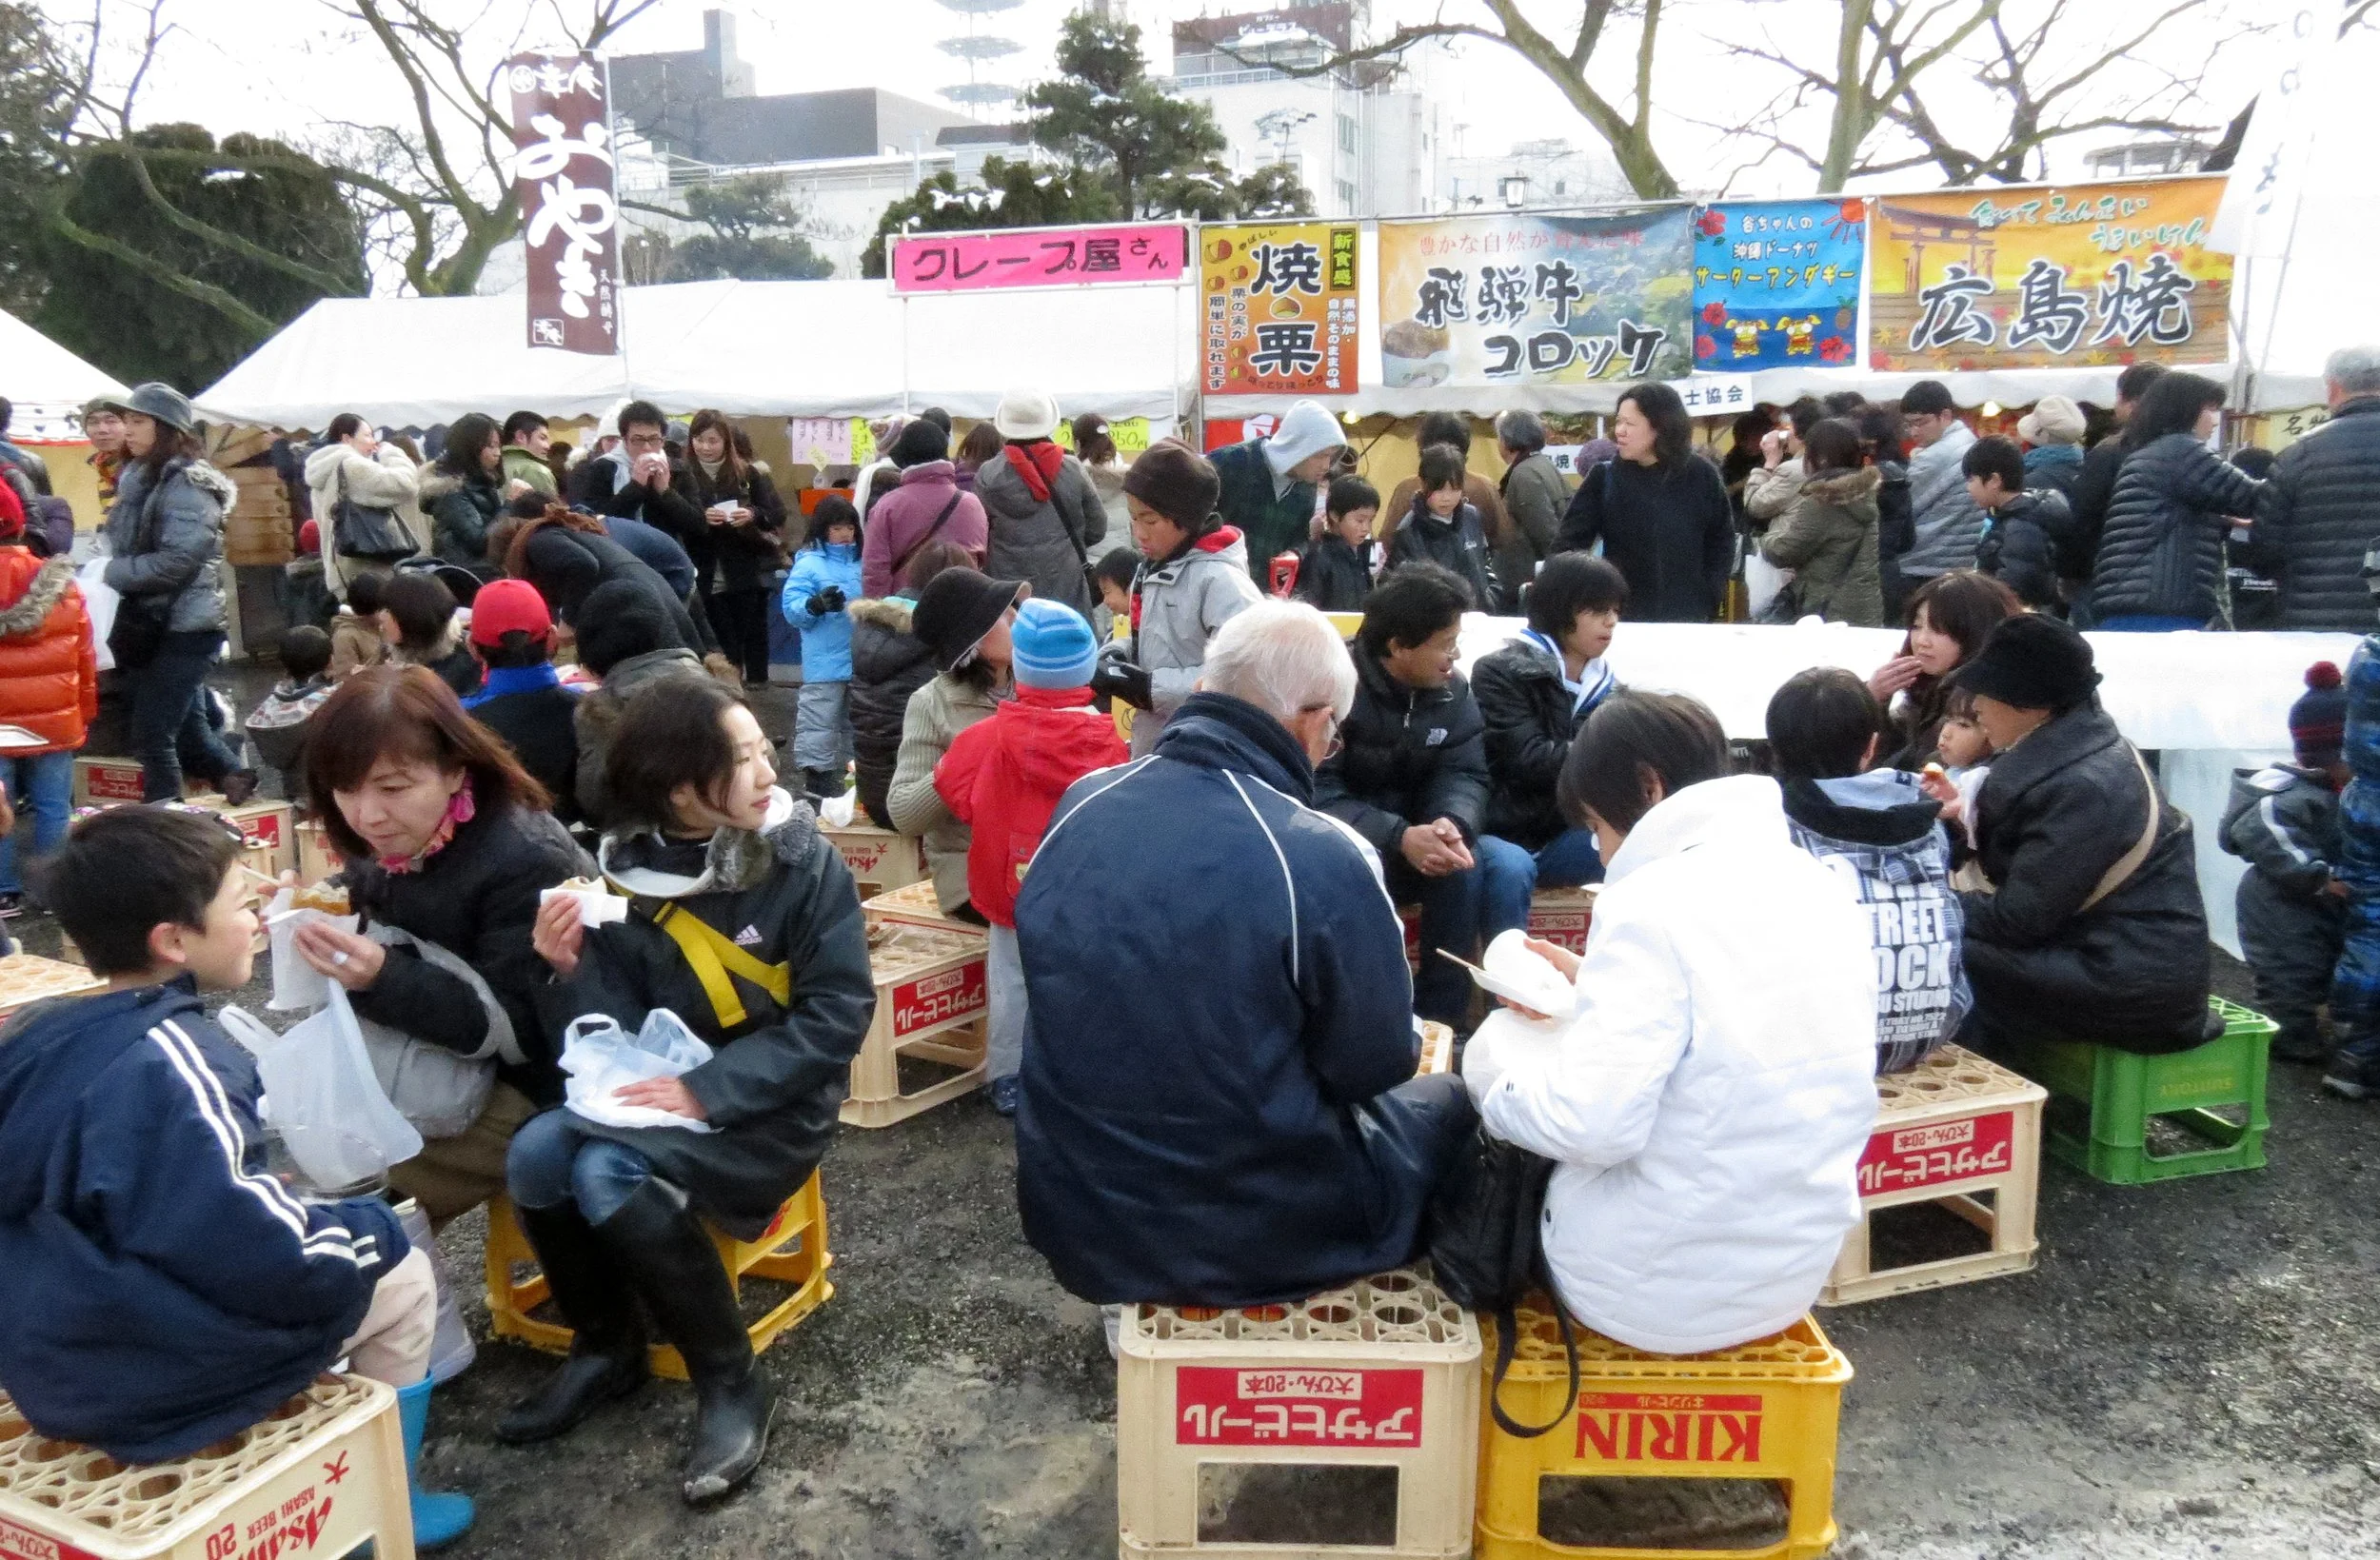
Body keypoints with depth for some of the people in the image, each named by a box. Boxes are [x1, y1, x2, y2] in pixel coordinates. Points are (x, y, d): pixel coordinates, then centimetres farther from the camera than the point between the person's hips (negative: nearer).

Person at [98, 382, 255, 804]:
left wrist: (110, 573, -15)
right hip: (153, 623, 9)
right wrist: (106, 570, 4)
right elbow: (127, 546, 23)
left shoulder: (187, 484, -13)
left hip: (183, 628, -9)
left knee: (152, 736, -6)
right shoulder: (139, 478, 14)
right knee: (186, 726, 15)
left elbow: (178, 560, -22)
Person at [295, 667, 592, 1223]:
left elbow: (517, 1030, -25)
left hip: (521, 1081, -7)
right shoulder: (389, 844, -4)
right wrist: (318, 913, -10)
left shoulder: (526, 862, -25)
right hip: (429, 1057, 8)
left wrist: (382, 978, -35)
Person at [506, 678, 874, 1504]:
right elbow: (617, 1032, -2)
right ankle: (605, 1345, 7)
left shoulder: (805, 863, -13)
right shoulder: (628, 875, -2)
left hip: (772, 1107, -4)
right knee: (534, 1156, -19)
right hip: (666, 1092, 5)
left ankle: (732, 1384, -9)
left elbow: (836, 1016, -16)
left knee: (609, 1174, -27)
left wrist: (711, 1090, -24)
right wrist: (572, 973, -22)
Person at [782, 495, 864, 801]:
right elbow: (791, 608, -15)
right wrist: (816, 604, -32)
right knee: (820, 718, -5)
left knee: (855, 718, 17)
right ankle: (816, 773, 1)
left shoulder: (860, 562, 9)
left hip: (860, 658, 6)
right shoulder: (808, 564, -8)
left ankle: (852, 769, 28)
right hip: (824, 661, -6)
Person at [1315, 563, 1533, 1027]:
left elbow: (1464, 775, -5)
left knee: (1510, 865, -18)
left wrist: (1452, 824, -30)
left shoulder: (1453, 690, 2)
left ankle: (1440, 1017, -11)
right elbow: (1317, 793, -24)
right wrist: (1399, 837, -36)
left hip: (1419, 842, 6)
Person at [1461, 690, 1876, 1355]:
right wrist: (1600, 984, 15)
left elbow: (1592, 1127, -24)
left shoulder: (1655, 900, -20)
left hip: (1654, 1293, -7)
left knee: (1495, 1042, 12)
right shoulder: (1821, 888, 2)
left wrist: (1499, 1085, -6)